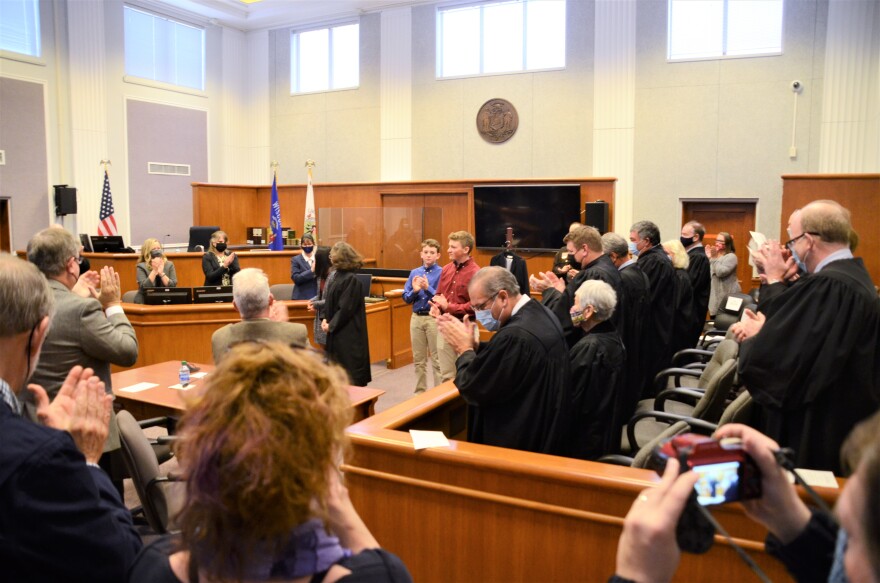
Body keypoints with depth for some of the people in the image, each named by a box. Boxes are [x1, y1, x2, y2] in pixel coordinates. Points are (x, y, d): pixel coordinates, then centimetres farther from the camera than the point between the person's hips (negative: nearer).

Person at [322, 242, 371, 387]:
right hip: (337, 329, 9)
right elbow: (330, 301, 13)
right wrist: (325, 319, 1)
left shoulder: (351, 279, -19)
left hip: (349, 332, -9)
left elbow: (346, 308, -20)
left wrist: (331, 325, -13)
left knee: (350, 370, 0)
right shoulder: (337, 275, 7)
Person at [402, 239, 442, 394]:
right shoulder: (414, 272, 7)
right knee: (418, 359, 14)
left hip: (434, 318, -5)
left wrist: (427, 288, -23)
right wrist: (414, 290, -12)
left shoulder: (441, 273, -8)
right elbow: (406, 298, 7)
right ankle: (420, 391, 26)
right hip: (416, 318, 5)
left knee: (437, 359, 0)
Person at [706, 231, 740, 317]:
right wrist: (708, 258, 0)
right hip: (714, 294, 7)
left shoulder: (731, 257, -9)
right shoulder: (715, 256, 14)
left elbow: (720, 272, -22)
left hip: (727, 295, -7)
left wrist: (714, 258, -14)